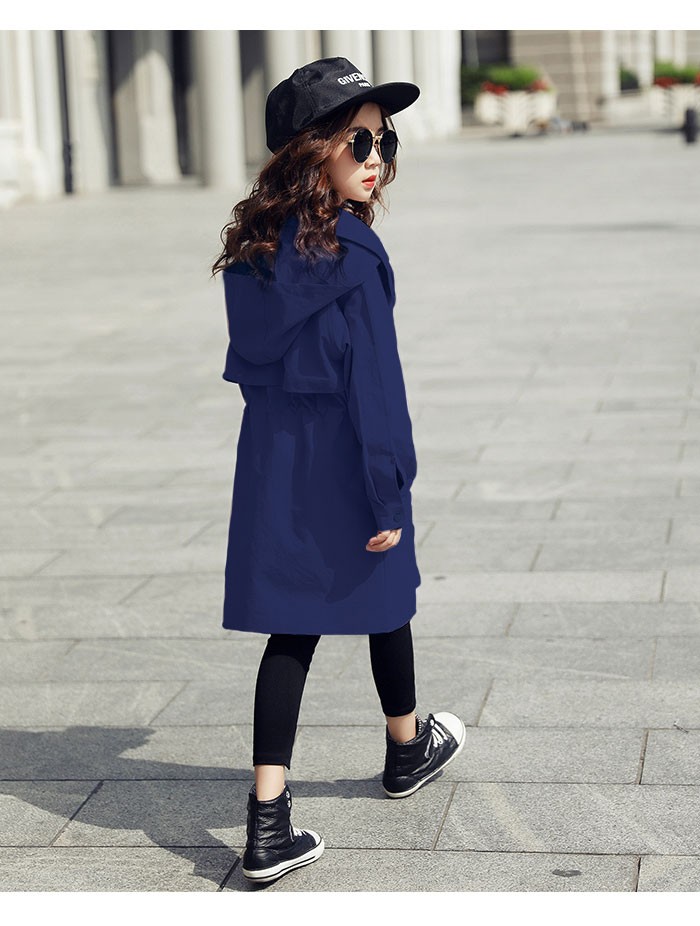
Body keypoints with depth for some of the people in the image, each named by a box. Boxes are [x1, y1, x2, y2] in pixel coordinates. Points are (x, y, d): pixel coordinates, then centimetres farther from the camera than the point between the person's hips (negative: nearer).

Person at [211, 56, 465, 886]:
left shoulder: (254, 247, 2)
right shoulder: (352, 254, -19)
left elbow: (246, 359, 10)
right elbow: (374, 381, -19)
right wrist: (388, 493, -16)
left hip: (270, 462, 6)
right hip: (343, 465, -5)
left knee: (291, 629, 6)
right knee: (382, 600, 18)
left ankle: (268, 825, 1)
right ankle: (407, 749, 43)